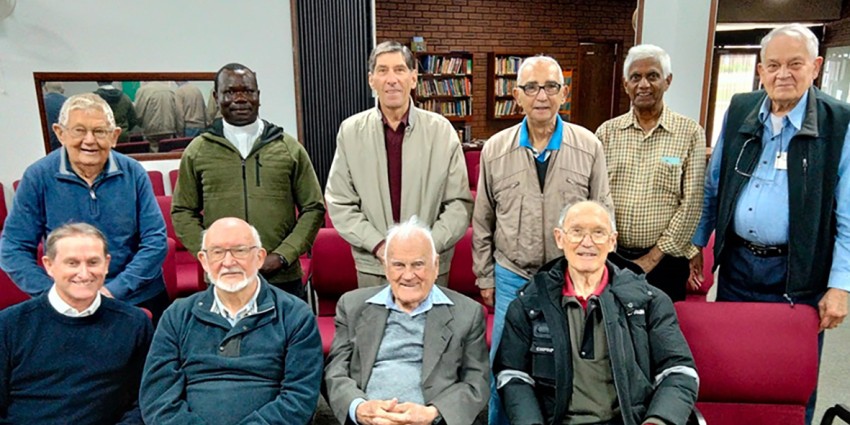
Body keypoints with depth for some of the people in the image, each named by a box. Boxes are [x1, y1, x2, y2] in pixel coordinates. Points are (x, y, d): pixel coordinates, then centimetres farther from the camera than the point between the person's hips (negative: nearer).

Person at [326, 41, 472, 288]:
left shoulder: (441, 130, -3)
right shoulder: (350, 131, -2)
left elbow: (460, 202, -2)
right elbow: (339, 203, 0)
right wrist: (379, 245, -10)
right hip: (372, 265, 1)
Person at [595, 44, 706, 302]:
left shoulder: (690, 133, -1)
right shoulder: (607, 132, 4)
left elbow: (691, 203, -5)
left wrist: (653, 257, -8)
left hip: (664, 260, -1)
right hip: (610, 259, 2)